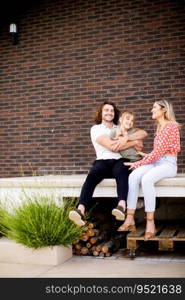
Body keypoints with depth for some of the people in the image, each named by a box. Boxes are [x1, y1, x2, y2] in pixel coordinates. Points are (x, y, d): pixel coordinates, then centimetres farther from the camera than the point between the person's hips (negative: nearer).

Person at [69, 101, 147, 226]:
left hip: (120, 161, 1)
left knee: (120, 170, -36)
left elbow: (144, 133, 10)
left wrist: (127, 138, -8)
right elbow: (112, 147, -4)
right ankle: (81, 211, -53)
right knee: (92, 175, -35)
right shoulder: (96, 128, 12)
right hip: (103, 161, -1)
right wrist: (134, 142, 3)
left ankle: (121, 206, -58)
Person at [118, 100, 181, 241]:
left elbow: (159, 151, -14)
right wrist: (145, 156, 0)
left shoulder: (171, 125, -6)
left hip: (168, 164, -7)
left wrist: (139, 163, -12)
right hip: (156, 162, 7)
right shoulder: (160, 127, 22)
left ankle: (150, 223, -33)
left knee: (146, 179, -36)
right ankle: (130, 220, -30)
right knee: (133, 176, -24)